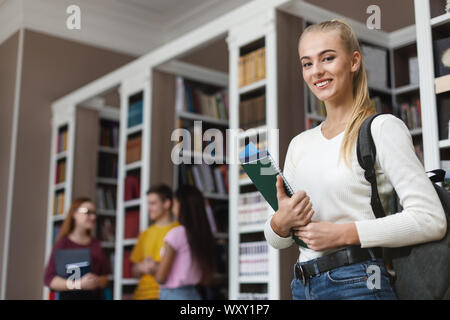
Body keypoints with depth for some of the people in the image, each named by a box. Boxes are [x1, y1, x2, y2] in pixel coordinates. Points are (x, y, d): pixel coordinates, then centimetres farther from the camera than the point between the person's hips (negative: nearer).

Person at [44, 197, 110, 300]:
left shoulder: (96, 244, 10)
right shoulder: (63, 243, -1)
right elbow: (49, 279, -6)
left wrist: (98, 281, -8)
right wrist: (78, 284, -17)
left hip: (95, 296, 4)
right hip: (70, 296, -4)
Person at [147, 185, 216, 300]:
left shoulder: (176, 234, -12)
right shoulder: (205, 236, 5)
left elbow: (161, 277, -11)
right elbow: (207, 280, 10)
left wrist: (153, 267, 9)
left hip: (172, 295, -7)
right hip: (194, 295, 7)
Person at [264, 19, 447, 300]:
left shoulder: (383, 128, -6)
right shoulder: (300, 144, 11)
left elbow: (431, 220, -14)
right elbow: (277, 240, 13)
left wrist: (343, 233, -17)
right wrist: (280, 223, -10)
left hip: (357, 283, -5)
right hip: (304, 285, 5)